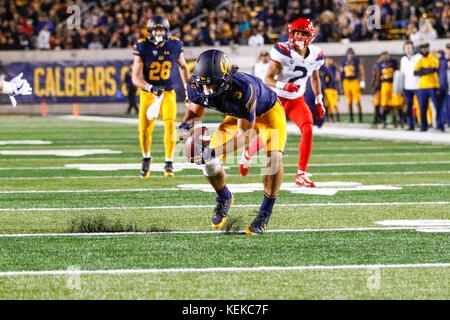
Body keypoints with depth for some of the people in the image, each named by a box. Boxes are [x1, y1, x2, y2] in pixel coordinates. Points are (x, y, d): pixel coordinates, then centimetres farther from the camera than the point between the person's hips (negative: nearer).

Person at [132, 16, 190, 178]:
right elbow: (135, 77, -15)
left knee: (170, 125, -20)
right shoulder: (142, 47, -13)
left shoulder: (174, 46, -6)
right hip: (148, 93, 0)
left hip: (168, 93, 1)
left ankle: (169, 163, -8)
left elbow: (183, 66, 14)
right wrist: (150, 87, -32)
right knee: (144, 130, -2)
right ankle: (146, 158, 28)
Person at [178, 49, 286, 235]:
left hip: (268, 113, -5)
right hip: (238, 115, 5)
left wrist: (214, 153, -44)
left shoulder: (242, 89, -44)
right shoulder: (197, 88, -27)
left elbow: (244, 133, -35)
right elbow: (195, 111, -1)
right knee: (209, 162, -7)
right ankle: (224, 199, 25)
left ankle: (265, 213, -8)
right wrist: (185, 125, -25)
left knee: (274, 158, -28)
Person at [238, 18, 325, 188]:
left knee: (308, 129, -21)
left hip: (297, 100, 4)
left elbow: (315, 78, 16)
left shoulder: (315, 55, -5)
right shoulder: (282, 51, -22)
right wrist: (283, 86, -40)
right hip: (276, 98, -4)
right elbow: (268, 79, -22)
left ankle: (301, 174, -15)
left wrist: (319, 101, 16)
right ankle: (248, 153, 41)